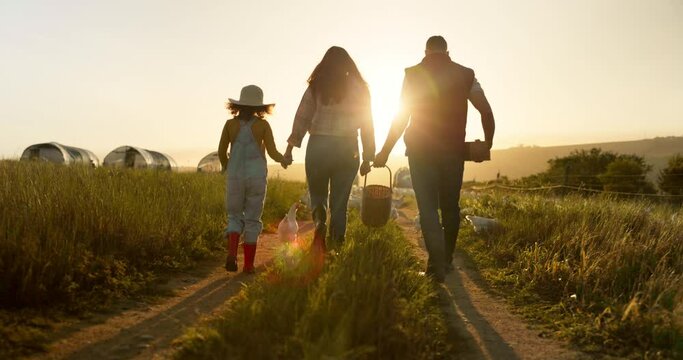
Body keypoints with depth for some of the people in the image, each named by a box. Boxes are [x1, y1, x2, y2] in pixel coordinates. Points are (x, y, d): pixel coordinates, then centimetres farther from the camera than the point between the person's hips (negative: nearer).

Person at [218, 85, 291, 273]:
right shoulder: (263, 125, -2)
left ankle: (232, 252, -9)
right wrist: (283, 159, 17)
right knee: (252, 219, 7)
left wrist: (226, 167, 23)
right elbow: (272, 152, -4)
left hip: (235, 175, 1)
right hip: (257, 176, -1)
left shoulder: (231, 124, 1)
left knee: (235, 216, 14)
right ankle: (248, 264, 10)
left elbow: (221, 151, 3)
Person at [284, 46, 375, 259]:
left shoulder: (317, 87, 4)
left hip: (318, 146, -1)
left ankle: (320, 223, -14)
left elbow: (302, 118, 0)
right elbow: (367, 125, 5)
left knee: (317, 194, 15)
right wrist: (367, 157, 10)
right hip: (347, 149, 1)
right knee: (339, 202, 7)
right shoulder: (359, 88, 6)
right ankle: (336, 248, 8)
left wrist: (290, 147, 2)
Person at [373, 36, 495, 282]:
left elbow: (401, 118, -3)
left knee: (428, 207, 0)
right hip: (454, 150, 2)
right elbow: (486, 111, 1)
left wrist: (384, 152, 2)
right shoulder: (465, 74, 6)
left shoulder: (413, 74, 0)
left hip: (421, 151, -2)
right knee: (450, 205, 15)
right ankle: (446, 259, 26)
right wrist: (487, 144, 14)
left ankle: (437, 264, -12)